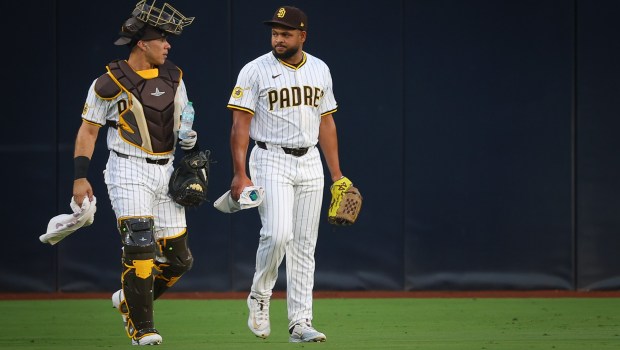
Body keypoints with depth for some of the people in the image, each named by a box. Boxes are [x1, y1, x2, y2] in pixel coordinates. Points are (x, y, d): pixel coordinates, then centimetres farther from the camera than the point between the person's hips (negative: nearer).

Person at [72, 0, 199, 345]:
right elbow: (88, 129, -2)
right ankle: (141, 329, -11)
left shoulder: (173, 77, 9)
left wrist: (190, 138, -4)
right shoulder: (110, 83, -8)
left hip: (165, 172, 6)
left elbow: (183, 121, 19)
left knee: (178, 258, 4)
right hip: (129, 173, -6)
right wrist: (80, 177, -8)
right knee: (140, 247, -18)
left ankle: (130, 299, 27)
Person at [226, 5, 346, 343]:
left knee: (304, 244, 3)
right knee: (278, 234, -19)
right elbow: (240, 124, -8)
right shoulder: (255, 71, -6)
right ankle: (259, 297, 5)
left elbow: (326, 123, 15)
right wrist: (240, 174, -17)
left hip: (310, 163, 5)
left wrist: (337, 175, 12)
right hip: (271, 161, -5)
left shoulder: (320, 70, 9)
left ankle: (300, 322, 5)